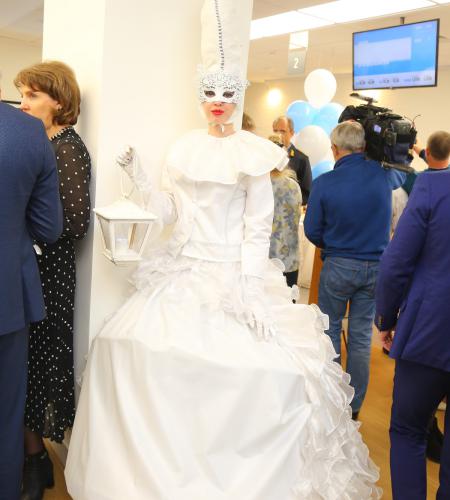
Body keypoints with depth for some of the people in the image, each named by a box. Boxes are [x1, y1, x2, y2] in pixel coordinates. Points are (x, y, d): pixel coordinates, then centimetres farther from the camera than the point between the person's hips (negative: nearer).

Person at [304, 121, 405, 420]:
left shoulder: (324, 183, -14)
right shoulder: (384, 174, -6)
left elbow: (312, 230, -5)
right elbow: (402, 176, 21)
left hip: (338, 266, -2)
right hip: (376, 266, 3)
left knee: (330, 330, 15)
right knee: (362, 336, 11)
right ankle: (354, 406, 23)